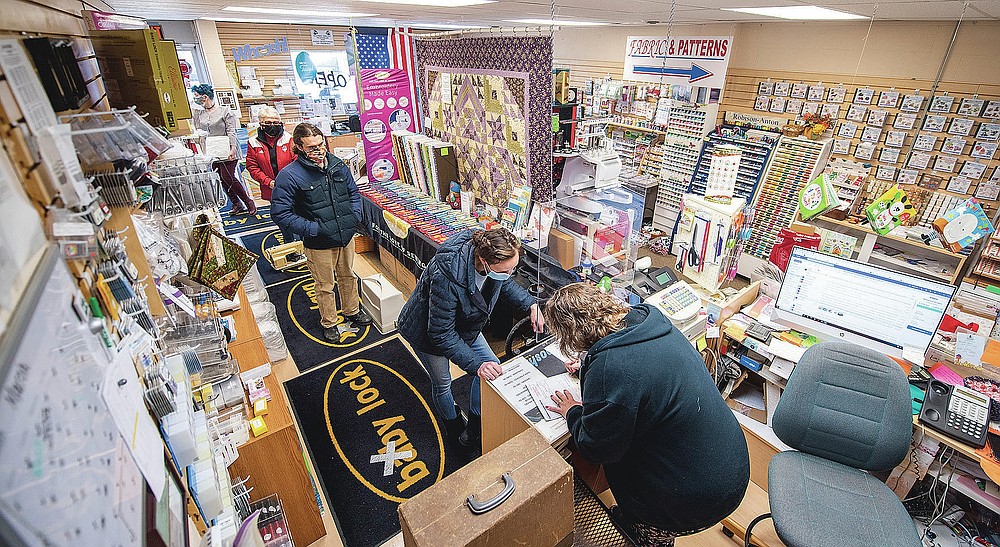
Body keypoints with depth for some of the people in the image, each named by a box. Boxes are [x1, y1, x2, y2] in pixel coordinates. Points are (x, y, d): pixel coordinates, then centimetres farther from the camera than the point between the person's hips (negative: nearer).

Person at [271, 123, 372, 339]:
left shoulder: (337, 165, -1)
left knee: (348, 276, 23)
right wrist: (312, 229, -21)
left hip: (346, 236, 5)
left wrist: (355, 216, -3)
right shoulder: (289, 175, -17)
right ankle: (329, 323, 35)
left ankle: (353, 312, 46)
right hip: (319, 243, -5)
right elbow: (280, 213, -15)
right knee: (325, 285, 13)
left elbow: (354, 193, 13)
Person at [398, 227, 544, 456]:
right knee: (442, 384, 12)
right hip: (427, 332, -6)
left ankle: (474, 429, 28)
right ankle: (455, 431, 43)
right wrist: (476, 364, -40)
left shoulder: (497, 260, -26)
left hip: (464, 324, 6)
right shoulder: (446, 276, -45)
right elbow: (442, 334, -35)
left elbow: (505, 284, -1)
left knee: (492, 367, 6)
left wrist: (530, 304, -17)